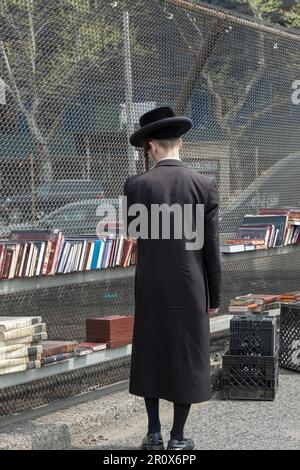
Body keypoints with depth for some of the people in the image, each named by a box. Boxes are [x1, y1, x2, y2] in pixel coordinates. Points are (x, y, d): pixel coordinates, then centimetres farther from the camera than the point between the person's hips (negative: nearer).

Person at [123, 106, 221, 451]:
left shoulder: (136, 185, -9)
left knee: (150, 356, 14)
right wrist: (214, 297, 4)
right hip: (190, 289, -1)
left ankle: (154, 434, 16)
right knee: (187, 360, 8)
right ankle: (177, 439, 12)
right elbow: (211, 248, -6)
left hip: (150, 289, 1)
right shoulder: (205, 185, -9)